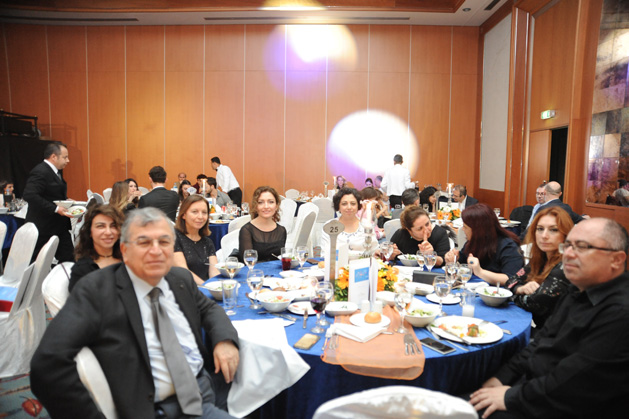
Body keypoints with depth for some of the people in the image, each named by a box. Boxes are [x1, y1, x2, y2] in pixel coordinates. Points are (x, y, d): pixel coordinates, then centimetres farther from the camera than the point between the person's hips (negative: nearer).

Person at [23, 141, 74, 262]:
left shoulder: (56, 171, 14)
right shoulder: (40, 172, -17)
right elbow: (30, 195, -28)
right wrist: (55, 208, -27)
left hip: (59, 227, 9)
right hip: (44, 229, -9)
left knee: (69, 259, 7)